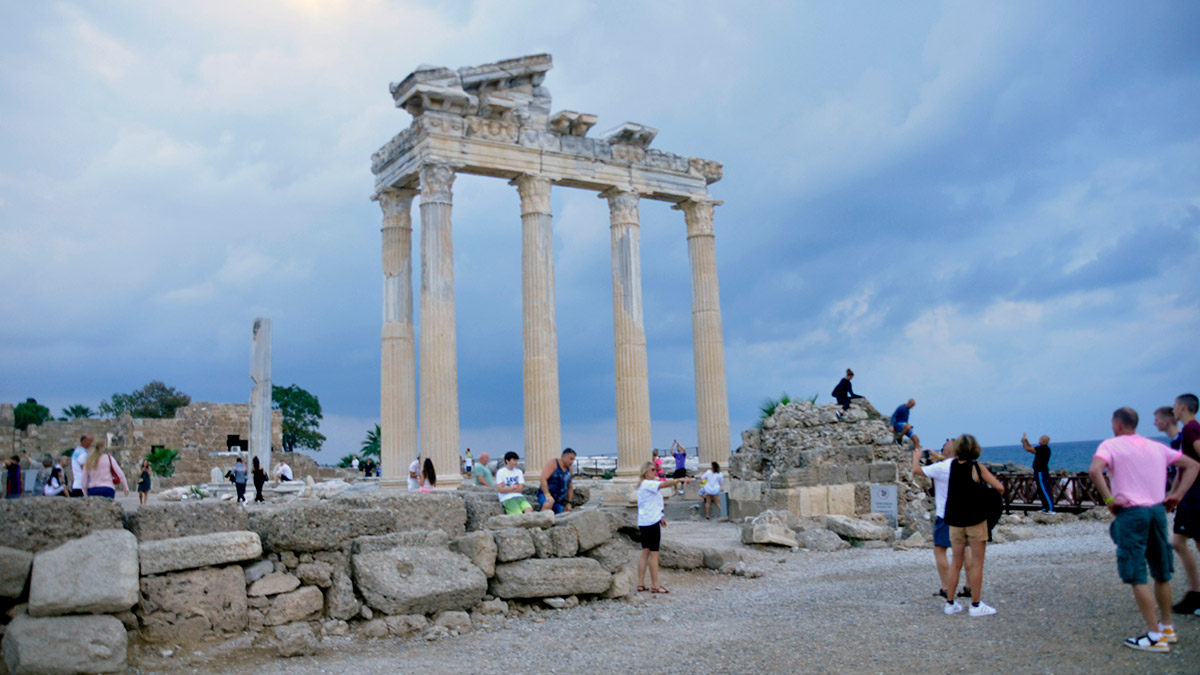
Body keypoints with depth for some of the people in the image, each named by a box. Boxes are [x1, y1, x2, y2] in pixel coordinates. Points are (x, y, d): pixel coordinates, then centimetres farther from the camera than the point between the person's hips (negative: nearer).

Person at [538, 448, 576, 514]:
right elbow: (543, 479, -16)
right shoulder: (552, 464, -5)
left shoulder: (569, 469, 14)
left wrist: (568, 503, 16)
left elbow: (570, 487, 23)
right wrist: (547, 495, -26)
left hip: (559, 501, 7)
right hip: (546, 495, -7)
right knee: (548, 505, -39)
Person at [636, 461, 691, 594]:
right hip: (651, 523, -10)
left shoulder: (645, 485, 17)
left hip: (643, 523, 10)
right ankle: (655, 586, 1)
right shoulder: (648, 484, -13)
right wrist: (680, 479, -35)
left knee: (645, 553, 11)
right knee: (654, 554, -4)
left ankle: (641, 583, 14)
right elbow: (664, 484, -30)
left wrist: (659, 517, 21)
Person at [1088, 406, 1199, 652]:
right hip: (1158, 510, 6)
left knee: (1136, 576, -2)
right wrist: (1177, 494, 11)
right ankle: (1167, 627, 29)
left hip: (1131, 513, -6)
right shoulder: (1156, 447, 16)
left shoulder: (1111, 445, -3)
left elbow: (1094, 470, -22)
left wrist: (1109, 499, -14)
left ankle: (1155, 636, -3)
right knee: (1161, 573, 18)